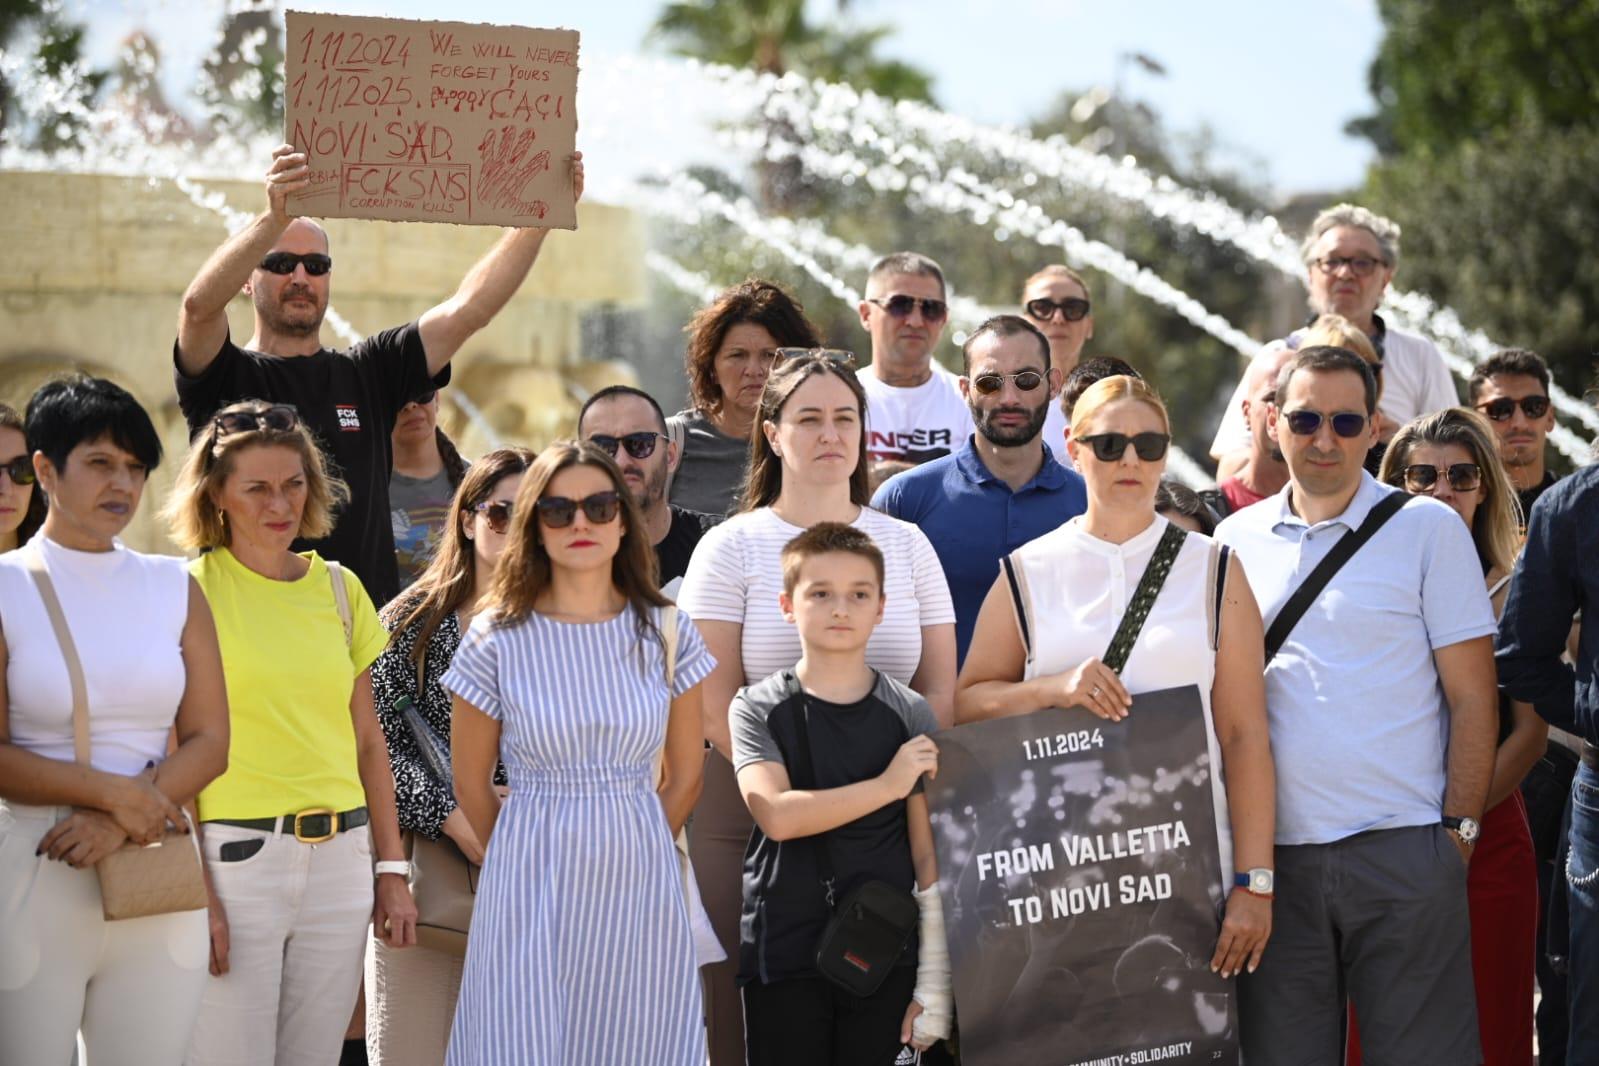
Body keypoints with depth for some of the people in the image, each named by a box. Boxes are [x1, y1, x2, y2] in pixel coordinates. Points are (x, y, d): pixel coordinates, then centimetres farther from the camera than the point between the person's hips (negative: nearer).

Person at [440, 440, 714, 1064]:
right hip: (530, 894, -2)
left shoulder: (667, 635, 3)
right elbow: (471, 786, 5)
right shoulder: (497, 640, -3)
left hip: (639, 889, 2)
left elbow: (685, 778, 11)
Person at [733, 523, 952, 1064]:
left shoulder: (910, 716, 4)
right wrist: (887, 784, -14)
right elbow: (776, 815, -15)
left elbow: (931, 859, 2)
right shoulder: (758, 709, 3)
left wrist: (934, 985, -2)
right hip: (783, 958, -1)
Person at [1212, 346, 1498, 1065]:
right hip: (1272, 853, 3)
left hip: (1402, 848, -3)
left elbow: (1472, 697, 1)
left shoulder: (1427, 528, 2)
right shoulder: (1237, 540, 11)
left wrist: (1459, 828, -6)